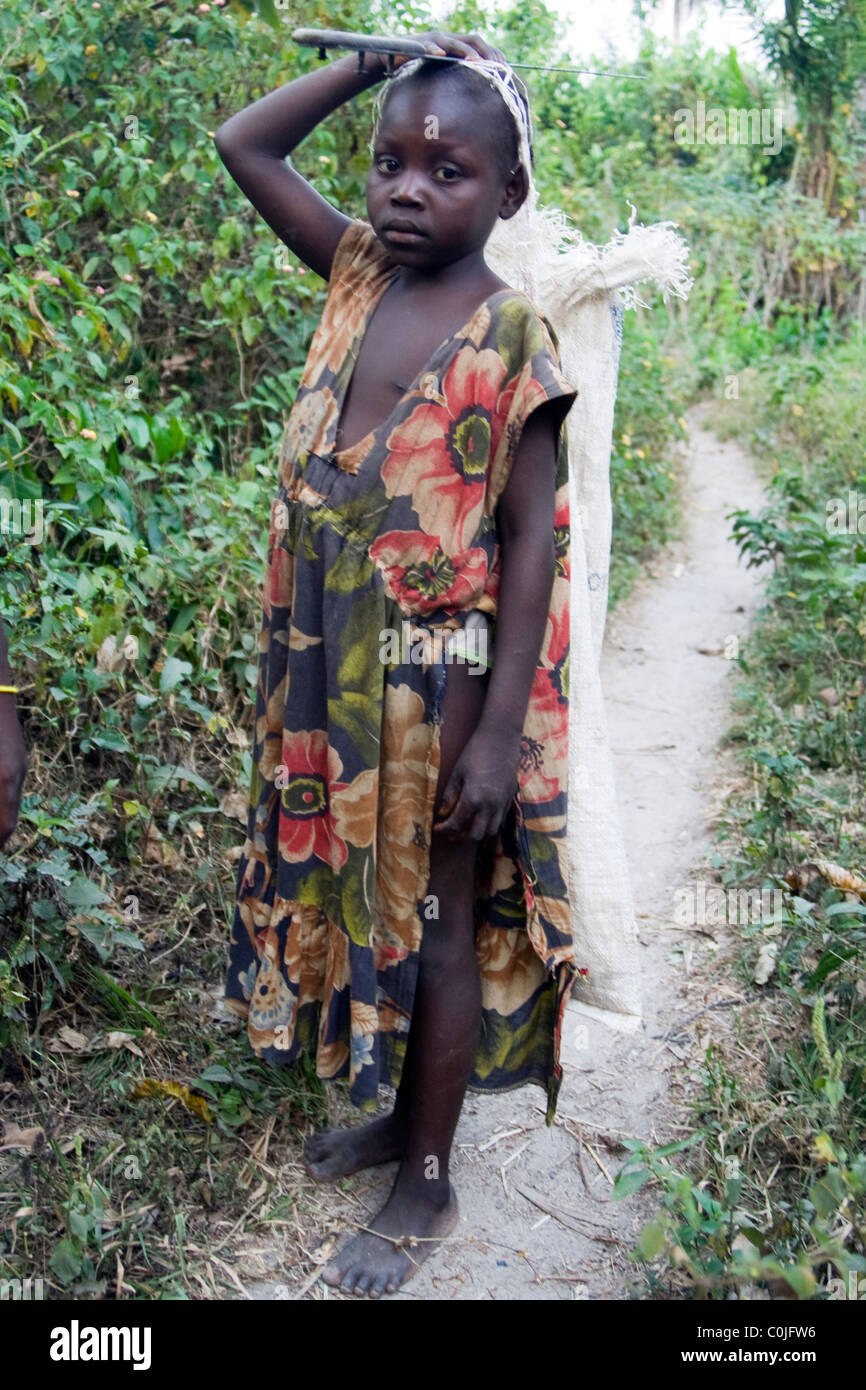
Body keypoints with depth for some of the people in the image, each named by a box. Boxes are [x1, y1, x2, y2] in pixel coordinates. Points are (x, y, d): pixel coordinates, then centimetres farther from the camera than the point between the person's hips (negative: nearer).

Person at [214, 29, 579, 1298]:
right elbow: (245, 146, 12)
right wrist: (380, 60, 2)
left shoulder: (511, 336, -12)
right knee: (357, 896, 19)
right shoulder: (358, 272, 6)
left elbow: (530, 538, -14)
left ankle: (428, 1184, 27)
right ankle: (398, 1110, 42)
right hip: (331, 670, 7)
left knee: (437, 923, 7)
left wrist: (499, 730, -18)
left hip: (443, 679, -6)